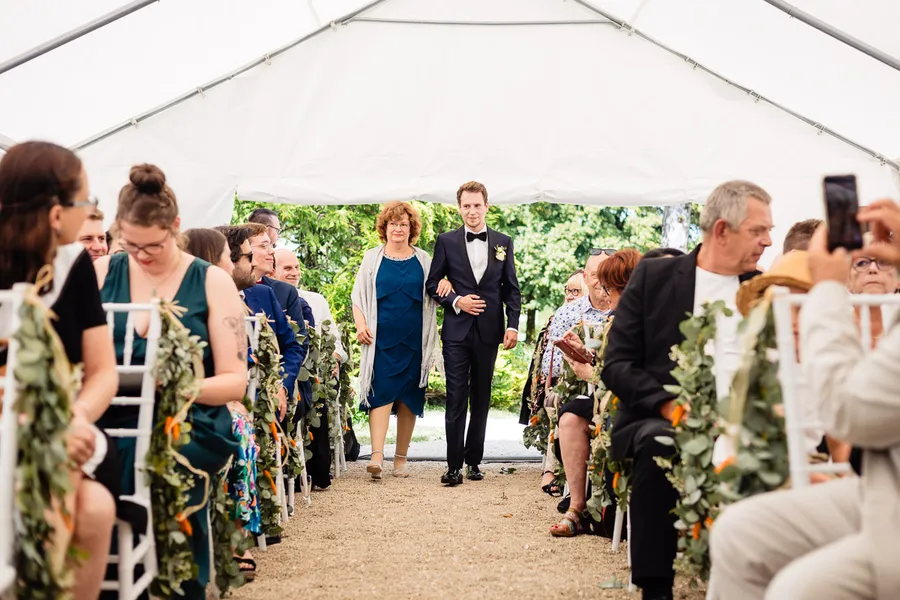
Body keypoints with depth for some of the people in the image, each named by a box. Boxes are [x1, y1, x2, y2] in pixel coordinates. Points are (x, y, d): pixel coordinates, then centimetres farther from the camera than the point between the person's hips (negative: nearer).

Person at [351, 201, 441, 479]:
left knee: (409, 398, 4)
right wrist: (361, 325, -8)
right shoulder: (372, 258, 8)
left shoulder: (423, 260, 10)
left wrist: (446, 284, -7)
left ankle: (401, 459, 13)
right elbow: (358, 297, 8)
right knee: (382, 392, -13)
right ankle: (377, 456, -19)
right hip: (381, 339, -2)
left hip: (414, 340, 2)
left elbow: (433, 297, 16)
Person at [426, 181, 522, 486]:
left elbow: (512, 288, 8)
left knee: (481, 398, 8)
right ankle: (454, 464, 0)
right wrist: (456, 300, -11)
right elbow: (432, 283, 6)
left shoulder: (503, 242, 7)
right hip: (457, 330, -2)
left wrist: (513, 325, -2)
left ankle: (474, 460, 17)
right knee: (456, 398, -4)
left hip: (488, 331, 2)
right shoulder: (446, 241, 3)